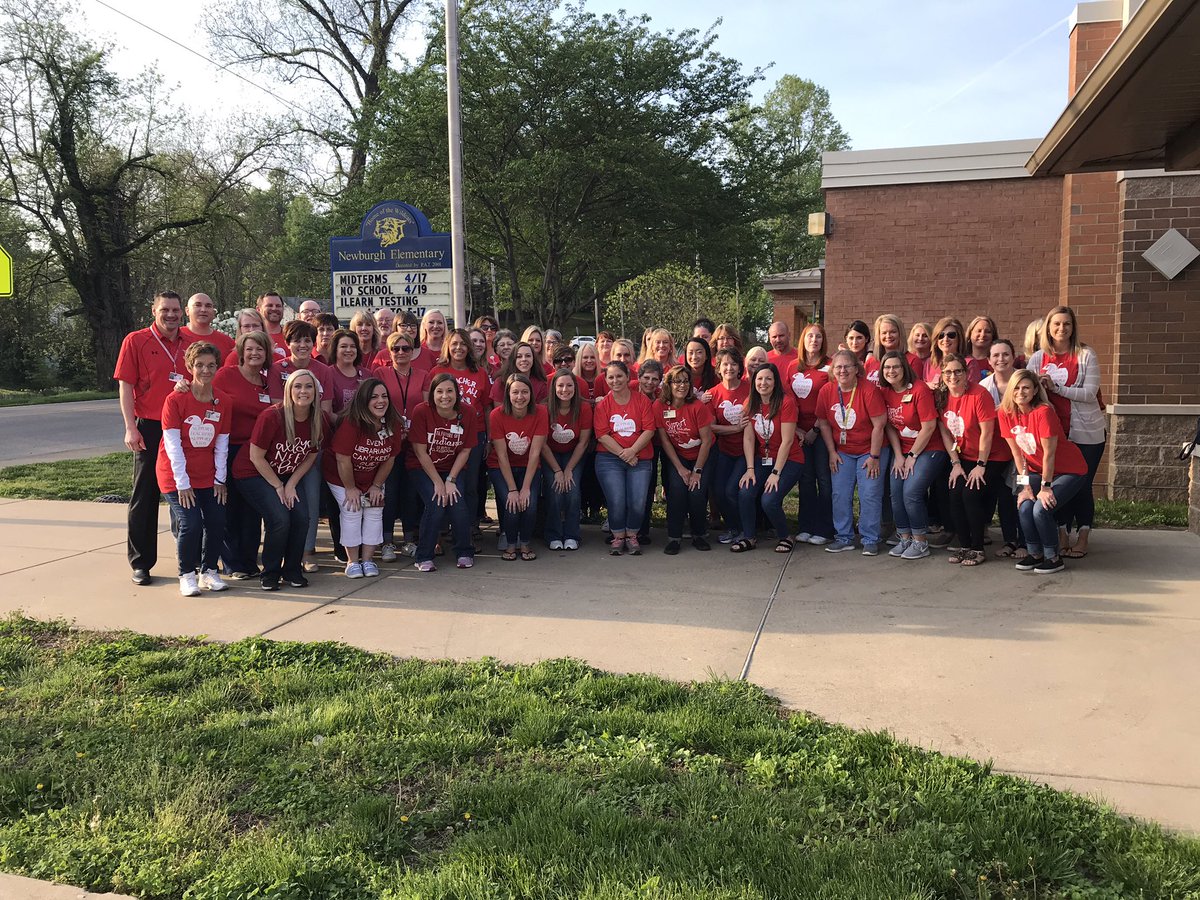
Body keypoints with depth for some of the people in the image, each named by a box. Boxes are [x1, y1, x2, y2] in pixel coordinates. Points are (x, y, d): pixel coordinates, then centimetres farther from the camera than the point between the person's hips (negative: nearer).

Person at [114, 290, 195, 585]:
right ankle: (140, 563, 12)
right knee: (145, 497, 3)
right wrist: (131, 428, -11)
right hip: (150, 429, -3)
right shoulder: (136, 341, -1)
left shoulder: (191, 344, 9)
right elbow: (125, 386, -5)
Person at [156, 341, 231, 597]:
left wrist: (220, 479, 0)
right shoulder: (175, 400, -13)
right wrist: (182, 483, -15)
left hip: (208, 477, 4)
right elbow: (173, 445, -13)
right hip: (177, 476, -4)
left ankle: (208, 571, 15)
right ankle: (187, 575, 5)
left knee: (217, 523, -4)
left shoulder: (223, 402, 0)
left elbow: (221, 444, 4)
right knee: (190, 525, -15)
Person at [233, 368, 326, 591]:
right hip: (253, 474, -5)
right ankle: (270, 574, -1)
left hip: (287, 476, 5)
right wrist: (278, 486, -12)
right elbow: (256, 457, -17)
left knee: (302, 517, -16)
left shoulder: (320, 421, -9)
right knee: (280, 519, -22)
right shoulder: (271, 417, -24)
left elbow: (311, 456, 3)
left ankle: (293, 571, 5)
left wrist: (291, 485, -6)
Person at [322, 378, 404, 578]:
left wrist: (376, 485, -3)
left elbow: (389, 458, -5)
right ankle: (352, 561, 1)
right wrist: (350, 488, -17)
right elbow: (343, 459, -25)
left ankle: (368, 559, 9)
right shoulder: (351, 423, -30)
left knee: (375, 511, -2)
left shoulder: (393, 425, -15)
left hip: (373, 478, 4)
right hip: (341, 477, -4)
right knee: (352, 511, -12)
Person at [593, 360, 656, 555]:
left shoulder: (642, 400, 5)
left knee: (638, 502, -11)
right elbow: (602, 435, -3)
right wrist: (623, 454, -11)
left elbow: (649, 429, -1)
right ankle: (618, 537, 11)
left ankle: (632, 536, 14)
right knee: (617, 501, -12)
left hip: (640, 459, 1)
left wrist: (633, 450, -12)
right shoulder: (603, 404, 4)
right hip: (609, 458, -1)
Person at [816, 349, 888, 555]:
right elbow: (824, 424, 5)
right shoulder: (826, 391, -4)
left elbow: (879, 425, -16)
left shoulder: (869, 390, -17)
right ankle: (844, 538, 14)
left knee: (870, 495, -6)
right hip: (842, 452, 4)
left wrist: (874, 456, -15)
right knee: (840, 494, 2)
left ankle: (870, 540, 5)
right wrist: (832, 452, 0)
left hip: (870, 450, -4)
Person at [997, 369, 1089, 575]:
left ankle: (1053, 558, -1)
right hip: (1036, 471, 5)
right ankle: (1035, 554, 5)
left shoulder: (1043, 411, -24)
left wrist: (1045, 487, -18)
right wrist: (1025, 485, -7)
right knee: (1024, 507, -18)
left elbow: (1049, 454, -21)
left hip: (1068, 471, -5)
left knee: (1041, 509, -23)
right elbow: (1017, 453, -3)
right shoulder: (1006, 413, -7)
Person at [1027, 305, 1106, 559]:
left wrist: (1055, 387, -21)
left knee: (1082, 485, 1)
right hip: (1053, 431, 3)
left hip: (1086, 432, -3)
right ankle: (1062, 538, 17)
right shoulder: (1038, 358, 4)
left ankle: (1082, 540, 14)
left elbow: (1090, 393, -13)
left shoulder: (1086, 355, -6)